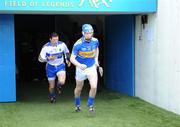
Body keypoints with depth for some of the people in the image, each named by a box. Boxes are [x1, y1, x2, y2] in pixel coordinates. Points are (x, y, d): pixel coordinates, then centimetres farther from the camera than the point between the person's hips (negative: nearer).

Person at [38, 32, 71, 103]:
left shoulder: (62, 44, -10)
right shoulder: (46, 47, -16)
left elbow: (67, 52, 12)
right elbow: (40, 59, -13)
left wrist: (68, 60, 18)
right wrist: (49, 58, -28)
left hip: (60, 66, 1)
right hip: (50, 67, 0)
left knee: (62, 82, -25)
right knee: (51, 86, 7)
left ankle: (58, 85, 13)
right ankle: (52, 97, 40)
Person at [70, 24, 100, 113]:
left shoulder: (95, 41, -10)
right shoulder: (78, 44, -22)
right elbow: (72, 58, -24)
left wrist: (96, 59, 7)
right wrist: (79, 65, -42)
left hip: (92, 67, 2)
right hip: (81, 68, -2)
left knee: (94, 87, -15)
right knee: (79, 88, 15)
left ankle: (90, 104, 11)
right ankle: (77, 105, 42)